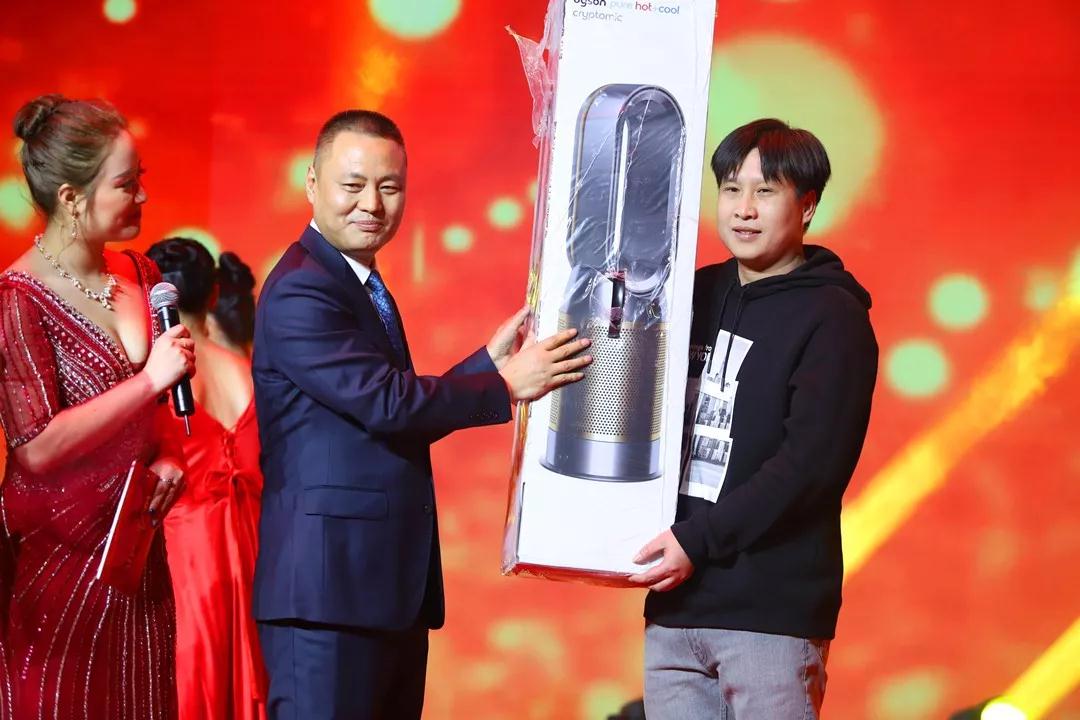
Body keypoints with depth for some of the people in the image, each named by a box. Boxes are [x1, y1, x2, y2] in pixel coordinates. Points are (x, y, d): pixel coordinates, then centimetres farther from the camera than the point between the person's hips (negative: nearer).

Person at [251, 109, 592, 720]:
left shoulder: (365, 287, 17)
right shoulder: (299, 292, -13)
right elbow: (386, 404, -20)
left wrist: (490, 359, 12)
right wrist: (507, 386, -12)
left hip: (392, 582, 10)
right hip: (329, 586, -10)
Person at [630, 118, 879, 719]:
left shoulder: (833, 317, -4)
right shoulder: (695, 293, 13)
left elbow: (811, 463, -14)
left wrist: (698, 540, -17)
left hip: (772, 608, -5)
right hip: (674, 603, 5)